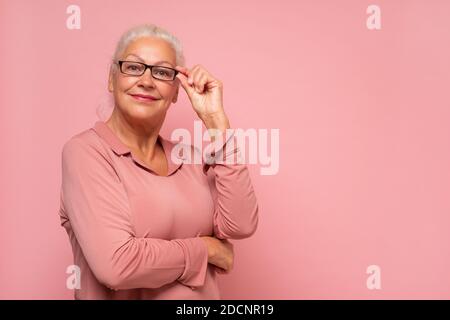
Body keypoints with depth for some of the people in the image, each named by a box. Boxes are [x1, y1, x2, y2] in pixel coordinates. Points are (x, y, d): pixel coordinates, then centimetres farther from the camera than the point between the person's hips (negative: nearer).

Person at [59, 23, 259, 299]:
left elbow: (241, 225, -16)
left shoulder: (189, 157, -2)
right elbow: (115, 264, -28)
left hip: (204, 292, 5)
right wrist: (206, 248, -15)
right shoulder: (85, 151, -17)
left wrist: (215, 120, -16)